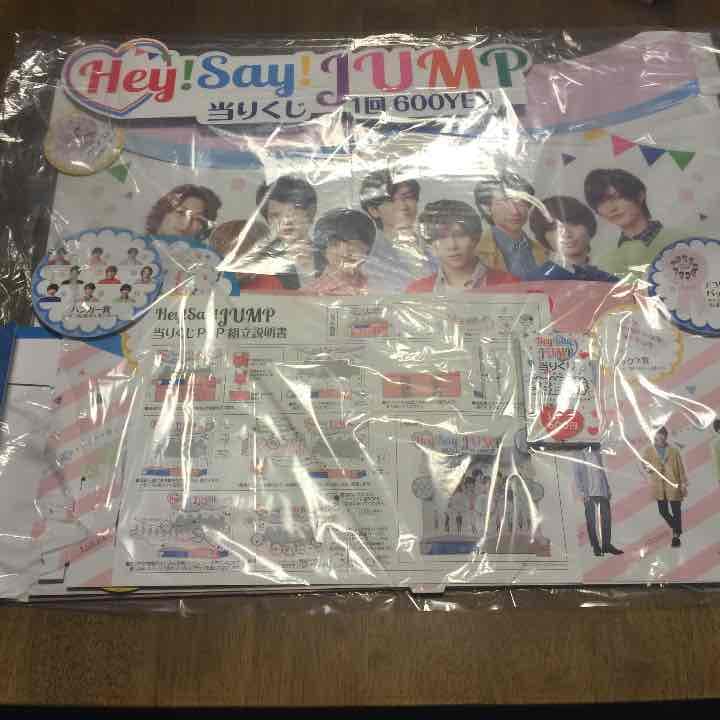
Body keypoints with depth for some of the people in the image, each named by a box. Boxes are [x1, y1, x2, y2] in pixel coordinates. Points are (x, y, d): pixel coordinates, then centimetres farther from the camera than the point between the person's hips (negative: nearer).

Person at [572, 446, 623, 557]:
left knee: (607, 518, 3)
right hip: (589, 494, -5)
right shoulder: (579, 455, 0)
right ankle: (595, 546, 7)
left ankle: (606, 545, 12)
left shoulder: (597, 454, 16)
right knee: (591, 520, 0)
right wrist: (582, 493, -12)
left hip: (603, 492, 5)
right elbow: (576, 475, -5)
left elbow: (603, 472, 19)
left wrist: (608, 489, 12)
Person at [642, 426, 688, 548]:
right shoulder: (648, 452, 4)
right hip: (659, 487, 2)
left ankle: (676, 535, 15)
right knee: (663, 511, 5)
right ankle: (677, 529, 31)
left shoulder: (674, 451, 1)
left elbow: (681, 468, 2)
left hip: (673, 486, -2)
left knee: (676, 511, 2)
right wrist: (647, 468, -13)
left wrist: (683, 483, -1)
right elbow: (645, 465, 11)